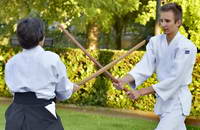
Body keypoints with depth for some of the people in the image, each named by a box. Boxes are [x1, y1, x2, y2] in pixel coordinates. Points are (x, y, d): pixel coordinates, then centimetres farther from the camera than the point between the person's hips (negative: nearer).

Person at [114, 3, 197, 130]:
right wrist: (124, 80, -29)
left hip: (178, 101, -7)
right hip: (163, 99, 7)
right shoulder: (156, 42, 2)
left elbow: (175, 78, -24)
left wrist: (141, 92, -26)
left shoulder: (187, 47, -20)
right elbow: (145, 66, -9)